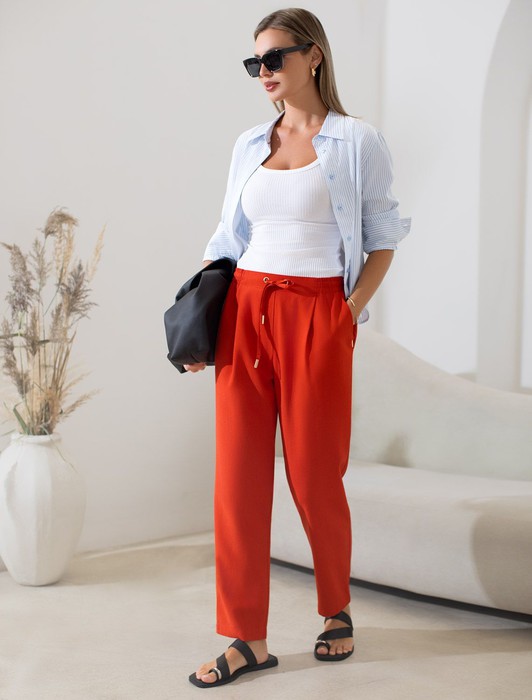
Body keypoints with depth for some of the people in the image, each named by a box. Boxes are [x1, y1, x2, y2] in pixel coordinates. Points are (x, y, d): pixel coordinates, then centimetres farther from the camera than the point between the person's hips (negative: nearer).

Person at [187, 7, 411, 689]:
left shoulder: (358, 141, 1)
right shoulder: (249, 145, 13)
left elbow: (382, 242, 3)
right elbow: (227, 240, 15)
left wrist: (350, 313, -8)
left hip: (317, 317, -4)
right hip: (245, 312, 4)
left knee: (315, 476, 4)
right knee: (238, 475, 0)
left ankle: (337, 610, 29)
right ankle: (247, 639, 9)